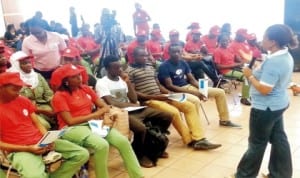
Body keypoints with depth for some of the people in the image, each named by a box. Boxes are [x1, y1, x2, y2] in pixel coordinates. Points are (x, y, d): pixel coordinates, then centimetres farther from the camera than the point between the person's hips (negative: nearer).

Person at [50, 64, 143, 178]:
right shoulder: (59, 96, -4)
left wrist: (105, 115, -11)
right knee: (102, 145, -34)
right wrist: (94, 115, -10)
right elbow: (70, 121, -12)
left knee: (123, 141, -17)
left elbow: (104, 106, 13)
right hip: (73, 129, -5)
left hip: (92, 124, 6)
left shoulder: (86, 89, 13)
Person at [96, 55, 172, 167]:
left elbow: (134, 100, 7)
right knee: (140, 128, -37)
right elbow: (111, 103, -16)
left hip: (134, 110, 8)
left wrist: (128, 82, -3)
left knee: (167, 117, 0)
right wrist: (131, 105, -7)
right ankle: (139, 155, -6)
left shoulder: (122, 79, 15)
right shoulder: (102, 83, -5)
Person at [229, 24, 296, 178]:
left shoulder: (273, 61, -27)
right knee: (278, 139, 17)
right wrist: (257, 72, 5)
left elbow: (264, 89, -28)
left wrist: (250, 75, -16)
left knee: (257, 143, 5)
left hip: (266, 107, -10)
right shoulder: (286, 56, 4)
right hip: (279, 104, 10)